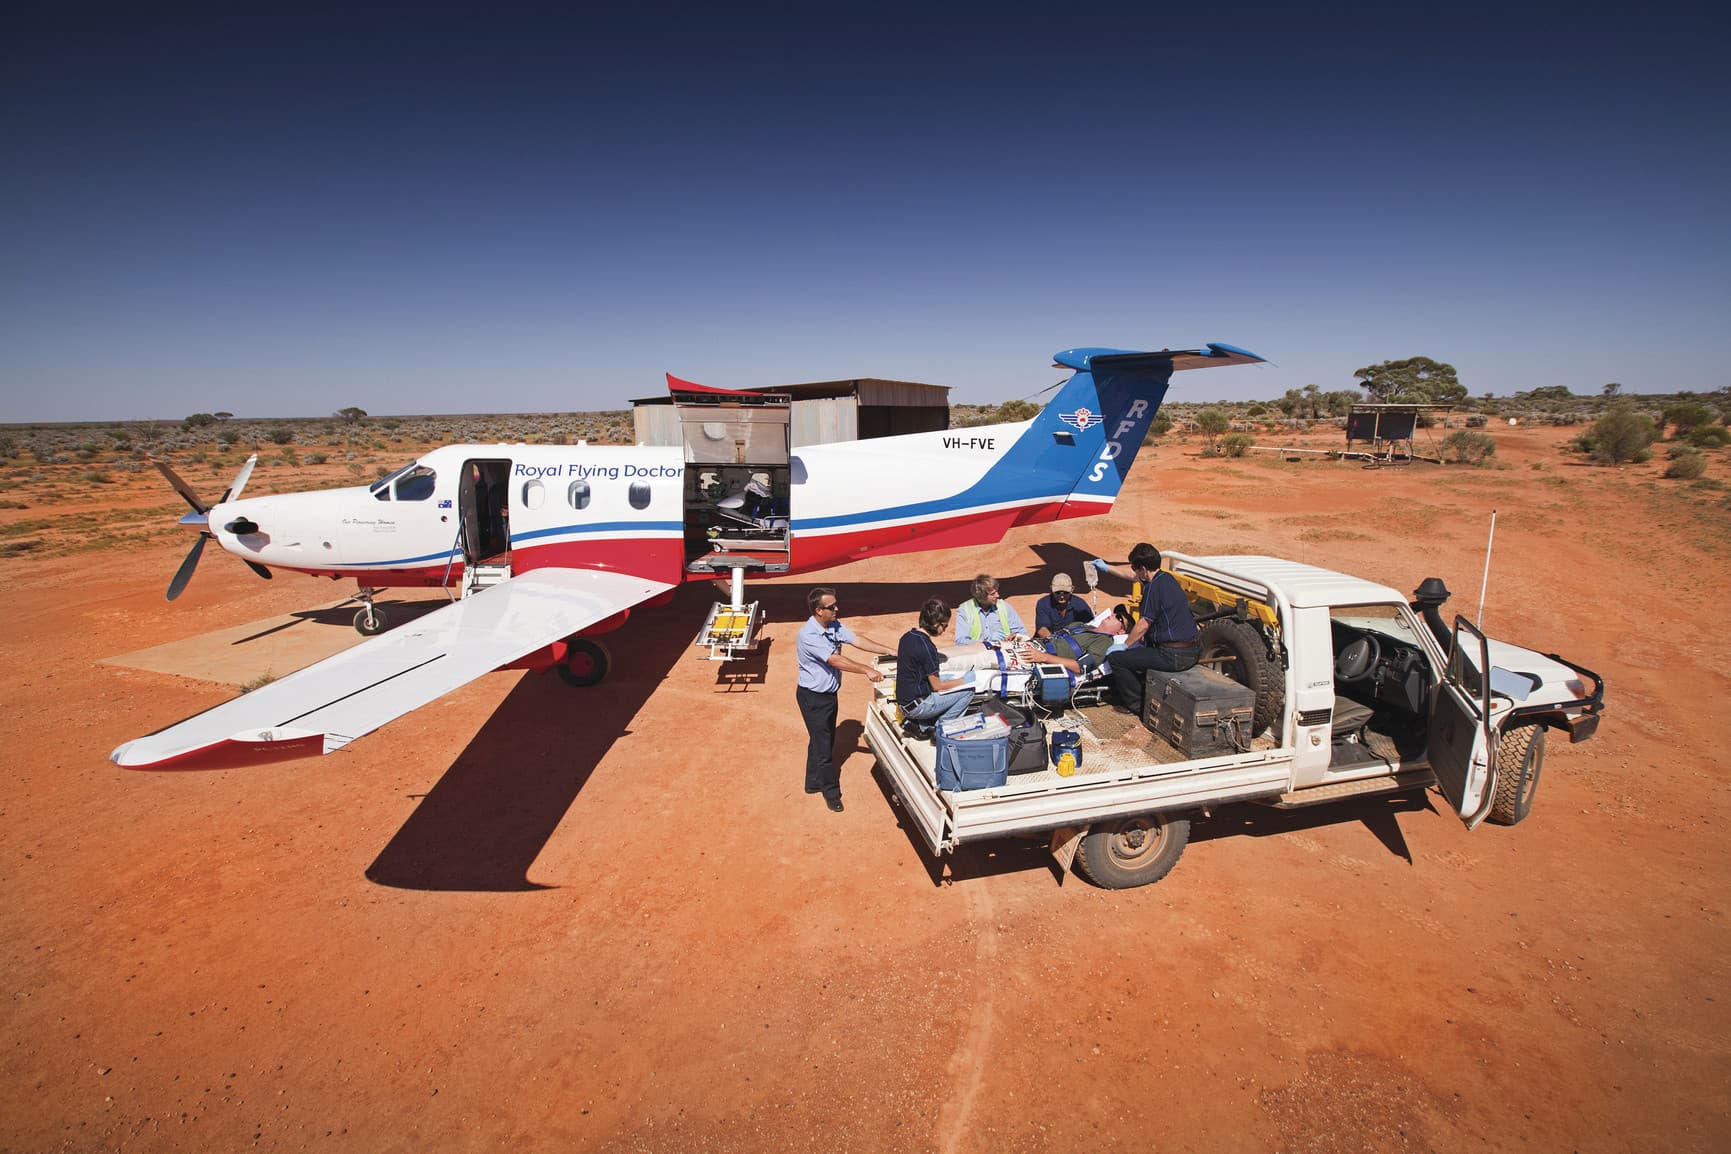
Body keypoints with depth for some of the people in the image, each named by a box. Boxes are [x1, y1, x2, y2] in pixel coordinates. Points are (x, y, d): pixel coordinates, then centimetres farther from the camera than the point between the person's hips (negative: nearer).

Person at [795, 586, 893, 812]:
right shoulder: (809, 635, -28)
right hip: (813, 696, -8)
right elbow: (835, 660, -32)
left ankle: (814, 783, 37)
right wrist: (867, 670, -34)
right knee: (823, 745, 3)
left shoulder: (834, 625, -3)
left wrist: (889, 651, -11)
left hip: (829, 692, 8)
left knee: (823, 740, 20)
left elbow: (857, 640, -4)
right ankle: (831, 792, 18)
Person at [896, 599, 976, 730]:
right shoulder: (926, 646, -21)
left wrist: (936, 665, 17)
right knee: (968, 689, -5)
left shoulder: (907, 636, 4)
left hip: (904, 702, 9)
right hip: (916, 706, -9)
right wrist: (963, 680, -1)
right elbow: (937, 686, -14)